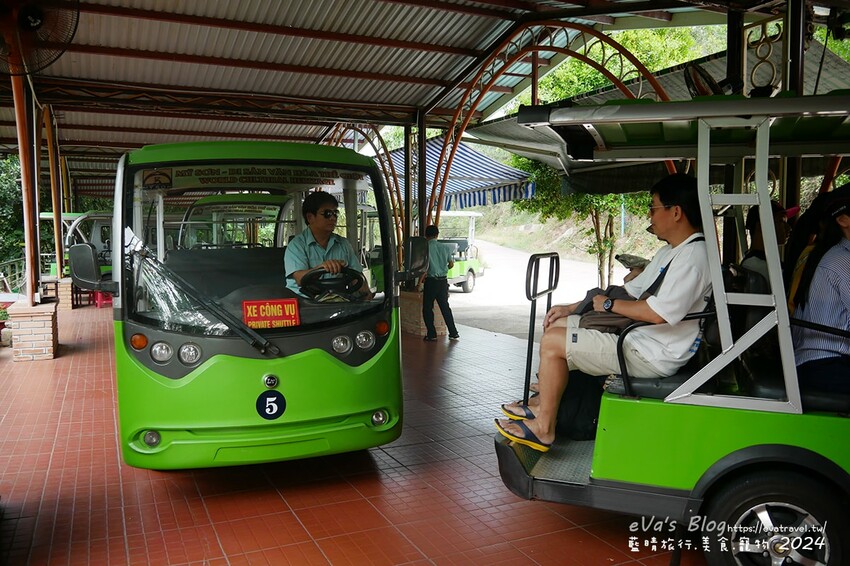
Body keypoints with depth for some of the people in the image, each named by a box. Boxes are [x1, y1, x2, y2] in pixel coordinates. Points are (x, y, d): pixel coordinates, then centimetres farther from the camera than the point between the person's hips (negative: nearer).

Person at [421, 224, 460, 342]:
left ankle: (431, 334, 6)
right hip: (443, 280, 4)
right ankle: (453, 333, 16)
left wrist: (422, 278, 0)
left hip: (431, 281, -4)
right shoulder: (445, 247, 2)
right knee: (445, 307, 15)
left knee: (427, 308, 7)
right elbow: (451, 265, 9)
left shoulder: (426, 248, -11)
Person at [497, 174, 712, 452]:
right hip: (638, 339, 11)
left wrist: (609, 304, -13)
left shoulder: (694, 256, -19)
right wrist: (571, 308, 12)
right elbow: (631, 292, 18)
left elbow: (659, 312, -29)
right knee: (558, 325, 14)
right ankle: (541, 403, 20)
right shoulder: (668, 252, 15)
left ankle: (543, 429, -2)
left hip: (652, 356, -11)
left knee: (553, 343, -14)